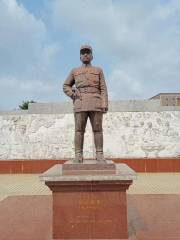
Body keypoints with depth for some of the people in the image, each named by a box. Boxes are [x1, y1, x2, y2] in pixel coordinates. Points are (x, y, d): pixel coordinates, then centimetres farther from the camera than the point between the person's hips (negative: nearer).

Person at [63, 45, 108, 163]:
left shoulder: (98, 70, 15)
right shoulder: (75, 71, 18)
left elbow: (103, 89, 7)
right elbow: (66, 86, 22)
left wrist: (105, 104, -7)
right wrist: (73, 95, 2)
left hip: (96, 104, 0)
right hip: (80, 105, 1)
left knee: (98, 130, -4)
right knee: (79, 130, -5)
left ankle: (99, 155, 0)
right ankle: (78, 156, -1)